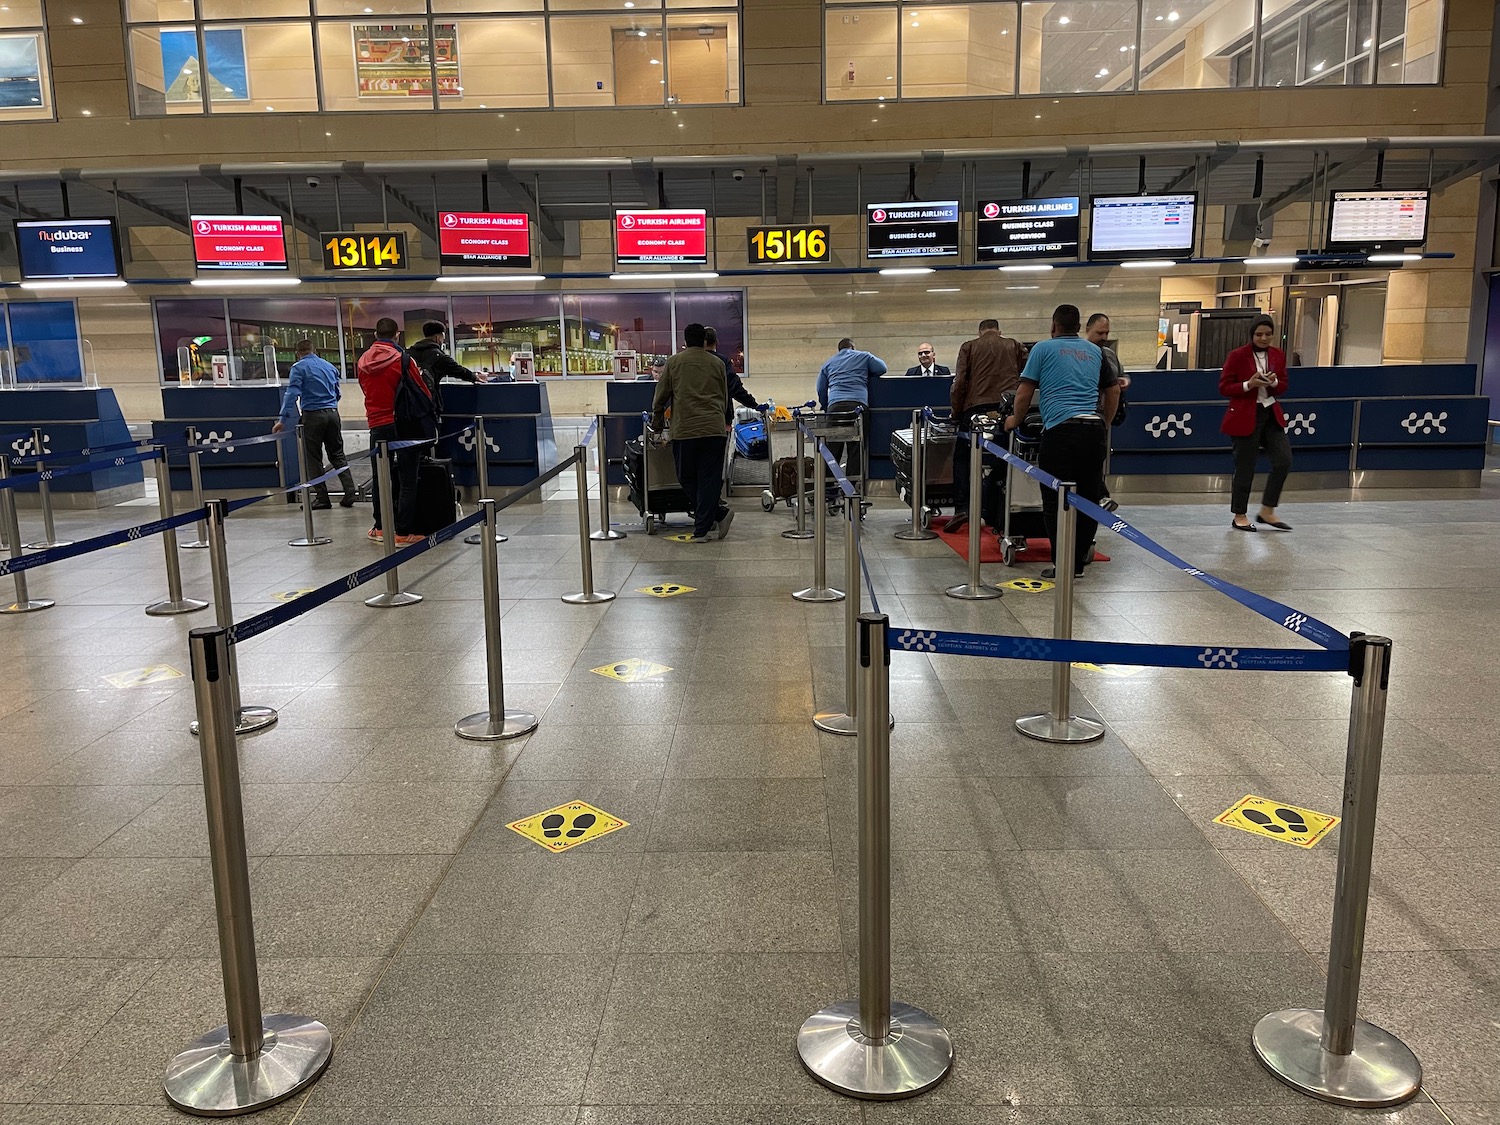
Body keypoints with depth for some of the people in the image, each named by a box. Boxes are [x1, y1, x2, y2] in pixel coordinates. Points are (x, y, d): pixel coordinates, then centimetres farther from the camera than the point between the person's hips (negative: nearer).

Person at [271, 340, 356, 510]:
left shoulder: (299, 367, -4)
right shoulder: (330, 367, 13)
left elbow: (292, 393, -13)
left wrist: (283, 419, -15)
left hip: (313, 415, -5)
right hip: (332, 413, 5)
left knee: (313, 458, 3)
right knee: (337, 456, 10)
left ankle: (322, 498, 3)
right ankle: (349, 493, 0)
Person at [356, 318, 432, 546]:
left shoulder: (362, 362, 4)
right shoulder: (402, 359, -11)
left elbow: (368, 392, 15)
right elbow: (423, 393, -4)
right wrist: (431, 421, 11)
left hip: (377, 426, 5)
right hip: (405, 426, -4)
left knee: (380, 478, 15)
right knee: (407, 480, 1)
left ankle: (381, 528, 22)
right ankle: (403, 533, 0)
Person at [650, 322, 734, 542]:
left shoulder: (674, 362, 8)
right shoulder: (717, 363, 12)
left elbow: (660, 396, 11)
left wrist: (657, 422, 26)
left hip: (685, 430, -2)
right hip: (714, 429, 2)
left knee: (687, 478, 11)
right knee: (709, 479, 3)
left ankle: (718, 513, 7)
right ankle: (702, 529, 1)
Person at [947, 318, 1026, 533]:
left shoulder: (969, 346, 12)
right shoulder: (1015, 346, 18)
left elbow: (960, 381, 2)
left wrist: (956, 412, 8)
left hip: (978, 406, -2)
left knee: (962, 457, 9)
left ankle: (961, 508, -5)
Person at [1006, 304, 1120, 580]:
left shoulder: (1044, 348, 7)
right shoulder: (1095, 351, 20)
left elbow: (1025, 393, 4)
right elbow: (1113, 391, 26)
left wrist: (1015, 420, 20)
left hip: (1060, 430, -4)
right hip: (1094, 429, 5)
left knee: (1056, 501, 0)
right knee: (1089, 499, 10)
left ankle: (1063, 564, -2)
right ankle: (1079, 561, 13)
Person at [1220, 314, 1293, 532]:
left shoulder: (1278, 355, 7)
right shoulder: (1237, 356, -8)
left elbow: (1283, 386, 12)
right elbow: (1224, 388, -7)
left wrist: (1274, 382, -10)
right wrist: (1249, 384, -22)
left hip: (1271, 414, 5)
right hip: (1245, 416, -5)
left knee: (1284, 461, -2)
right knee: (1245, 468, 0)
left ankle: (1267, 511, 11)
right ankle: (1240, 516, 14)